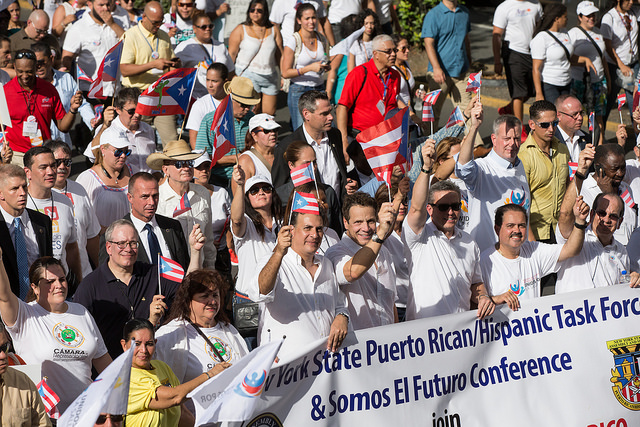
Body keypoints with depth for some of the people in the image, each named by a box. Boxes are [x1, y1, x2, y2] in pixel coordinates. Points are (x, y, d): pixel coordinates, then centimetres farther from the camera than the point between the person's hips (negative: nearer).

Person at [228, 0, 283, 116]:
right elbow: (232, 54, 0)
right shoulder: (241, 30, 2)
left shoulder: (274, 29, 11)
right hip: (248, 75, -4)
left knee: (270, 114, 3)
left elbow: (280, 55, 13)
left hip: (270, 76, 4)